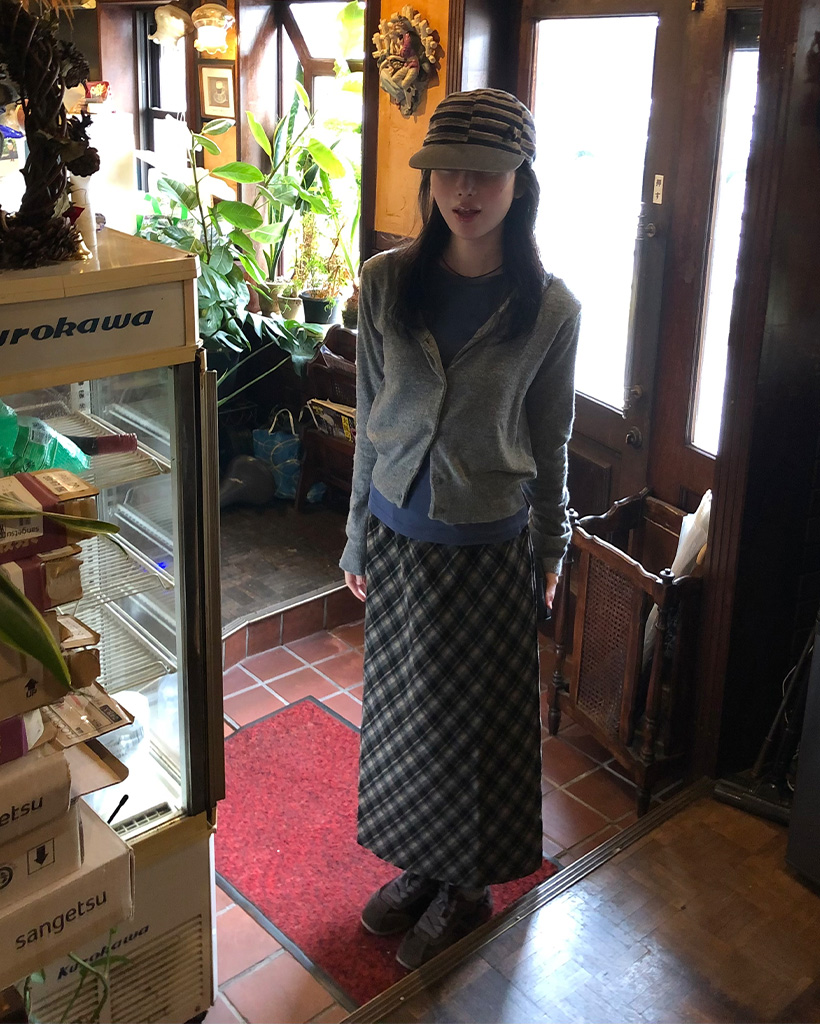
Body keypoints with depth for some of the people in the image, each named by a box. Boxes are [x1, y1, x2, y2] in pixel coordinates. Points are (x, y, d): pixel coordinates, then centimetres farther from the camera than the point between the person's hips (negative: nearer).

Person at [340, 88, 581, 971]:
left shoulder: (549, 308, -11)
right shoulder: (386, 284, -6)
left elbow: (549, 442, -1)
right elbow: (369, 422, 2)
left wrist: (551, 546, 8)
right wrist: (358, 536, 7)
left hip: (489, 546, -2)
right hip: (399, 535, 3)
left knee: (477, 719, 12)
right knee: (403, 708, 17)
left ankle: (467, 886, 35)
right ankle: (420, 864, 41)